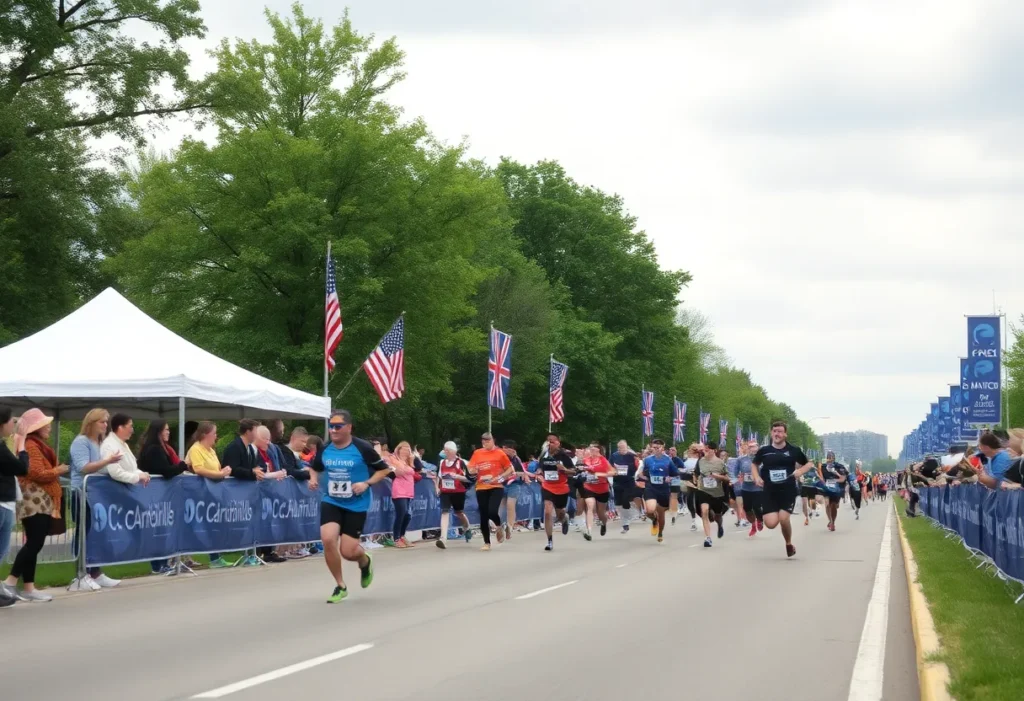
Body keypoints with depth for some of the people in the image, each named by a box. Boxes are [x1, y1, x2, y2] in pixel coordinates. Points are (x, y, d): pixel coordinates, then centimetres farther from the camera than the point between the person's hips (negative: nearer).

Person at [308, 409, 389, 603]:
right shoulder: (324, 449, -2)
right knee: (328, 539, -18)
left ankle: (365, 561, 36)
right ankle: (340, 586, 3)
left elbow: (384, 469, -4)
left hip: (356, 505, -3)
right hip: (331, 502, 3)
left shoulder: (362, 448, -13)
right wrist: (313, 478, -3)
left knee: (348, 552, -5)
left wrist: (367, 483, -18)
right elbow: (315, 468, 19)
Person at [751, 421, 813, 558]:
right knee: (771, 523, -12)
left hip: (788, 491, -1)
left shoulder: (793, 450, -2)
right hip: (769, 491, 1)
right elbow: (755, 464, 20)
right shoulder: (764, 450, 0)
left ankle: (789, 544, 12)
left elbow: (808, 464, 12)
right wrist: (757, 477, 2)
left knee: (783, 519, -18)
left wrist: (800, 471, -8)